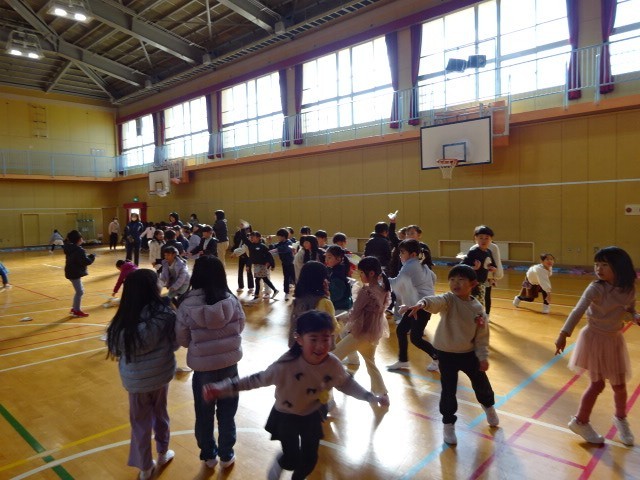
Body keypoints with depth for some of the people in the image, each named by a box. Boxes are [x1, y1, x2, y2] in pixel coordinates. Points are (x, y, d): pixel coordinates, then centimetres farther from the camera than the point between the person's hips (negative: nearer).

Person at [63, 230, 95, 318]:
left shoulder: (71, 248, 10)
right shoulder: (78, 250, -23)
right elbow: (86, 261, -24)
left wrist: (88, 257, 6)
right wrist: (92, 257, -8)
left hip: (73, 272, 11)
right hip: (75, 273, -11)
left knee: (79, 291, 20)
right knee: (79, 292, -1)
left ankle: (74, 308, 30)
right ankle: (77, 311, 7)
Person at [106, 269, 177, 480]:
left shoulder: (123, 321, -18)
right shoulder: (165, 314, -22)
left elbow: (114, 351, -4)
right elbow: (175, 344, -8)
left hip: (136, 379, 0)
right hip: (161, 374, 0)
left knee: (140, 421, 19)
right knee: (160, 413, 25)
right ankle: (163, 453, 46)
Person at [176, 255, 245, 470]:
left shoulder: (187, 305, -18)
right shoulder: (231, 300, -15)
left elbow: (182, 340, -8)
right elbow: (240, 327, 0)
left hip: (203, 368, -1)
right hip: (229, 364, 1)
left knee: (204, 414, 22)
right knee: (226, 413, 21)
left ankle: (209, 456, 40)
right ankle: (226, 456, 37)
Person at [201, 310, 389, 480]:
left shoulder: (333, 364, -24)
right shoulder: (286, 365, -36)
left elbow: (347, 383, -3)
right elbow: (257, 380, -27)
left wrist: (371, 397, -2)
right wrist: (221, 389, -31)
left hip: (312, 416, 4)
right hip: (286, 416, -3)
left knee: (310, 461, 14)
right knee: (292, 461, -1)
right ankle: (279, 462, 37)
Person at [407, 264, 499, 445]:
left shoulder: (478, 308, -8)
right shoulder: (448, 300, -18)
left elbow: (482, 335, 0)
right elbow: (435, 301, -42)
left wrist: (483, 356, -4)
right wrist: (423, 303, -63)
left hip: (469, 353, 3)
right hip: (446, 353, -3)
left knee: (481, 383, 20)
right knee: (448, 390, 2)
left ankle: (488, 406, 54)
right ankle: (448, 424, 25)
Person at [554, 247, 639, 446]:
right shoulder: (596, 288, -20)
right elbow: (578, 311, -29)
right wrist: (563, 334, -38)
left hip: (615, 340, 4)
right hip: (594, 339, -4)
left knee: (619, 385, 13)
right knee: (597, 384, 1)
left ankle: (620, 419, 42)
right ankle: (580, 421, 22)